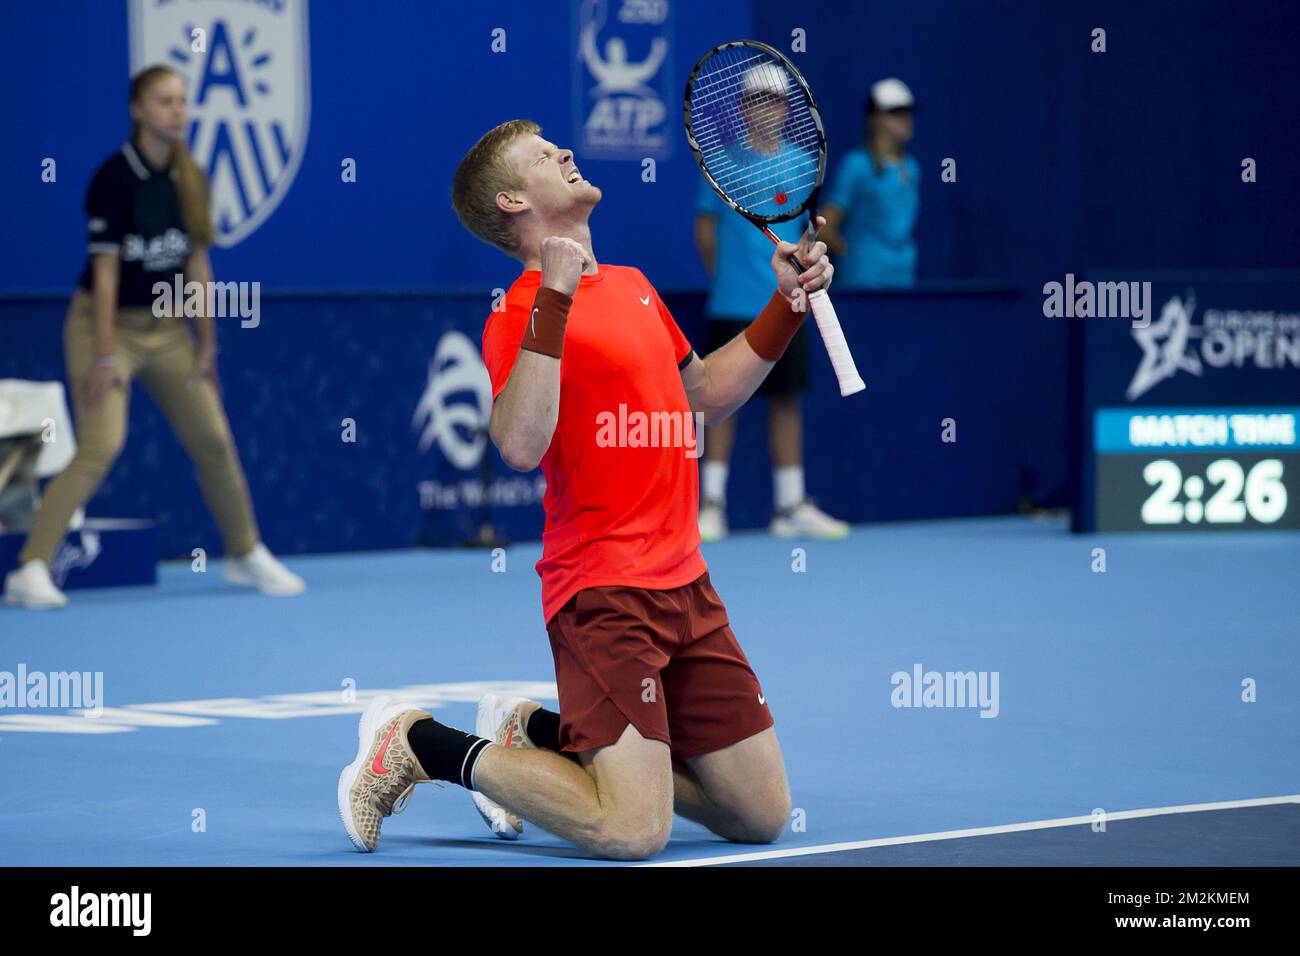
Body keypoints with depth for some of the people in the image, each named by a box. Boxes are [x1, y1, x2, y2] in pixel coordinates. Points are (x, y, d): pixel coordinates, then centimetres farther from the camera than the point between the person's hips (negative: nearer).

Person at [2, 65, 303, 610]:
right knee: (102, 445, -20)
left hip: (166, 327, 6)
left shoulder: (190, 180, 1)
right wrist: (104, 357, -20)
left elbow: (196, 264, 5)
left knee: (212, 439, 7)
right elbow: (105, 271, -19)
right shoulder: (114, 178, -17)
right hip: (106, 322, -6)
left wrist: (207, 344, 4)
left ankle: (246, 555, 26)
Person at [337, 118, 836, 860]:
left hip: (686, 585, 8)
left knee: (762, 814, 6)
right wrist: (555, 299, -29)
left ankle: (541, 736, 20)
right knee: (634, 829, -18)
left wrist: (789, 302, 20)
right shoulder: (524, 313, -10)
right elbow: (520, 445, -28)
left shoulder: (633, 286, 16)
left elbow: (706, 395, 30)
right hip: (604, 591, -8)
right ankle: (419, 744, 2)